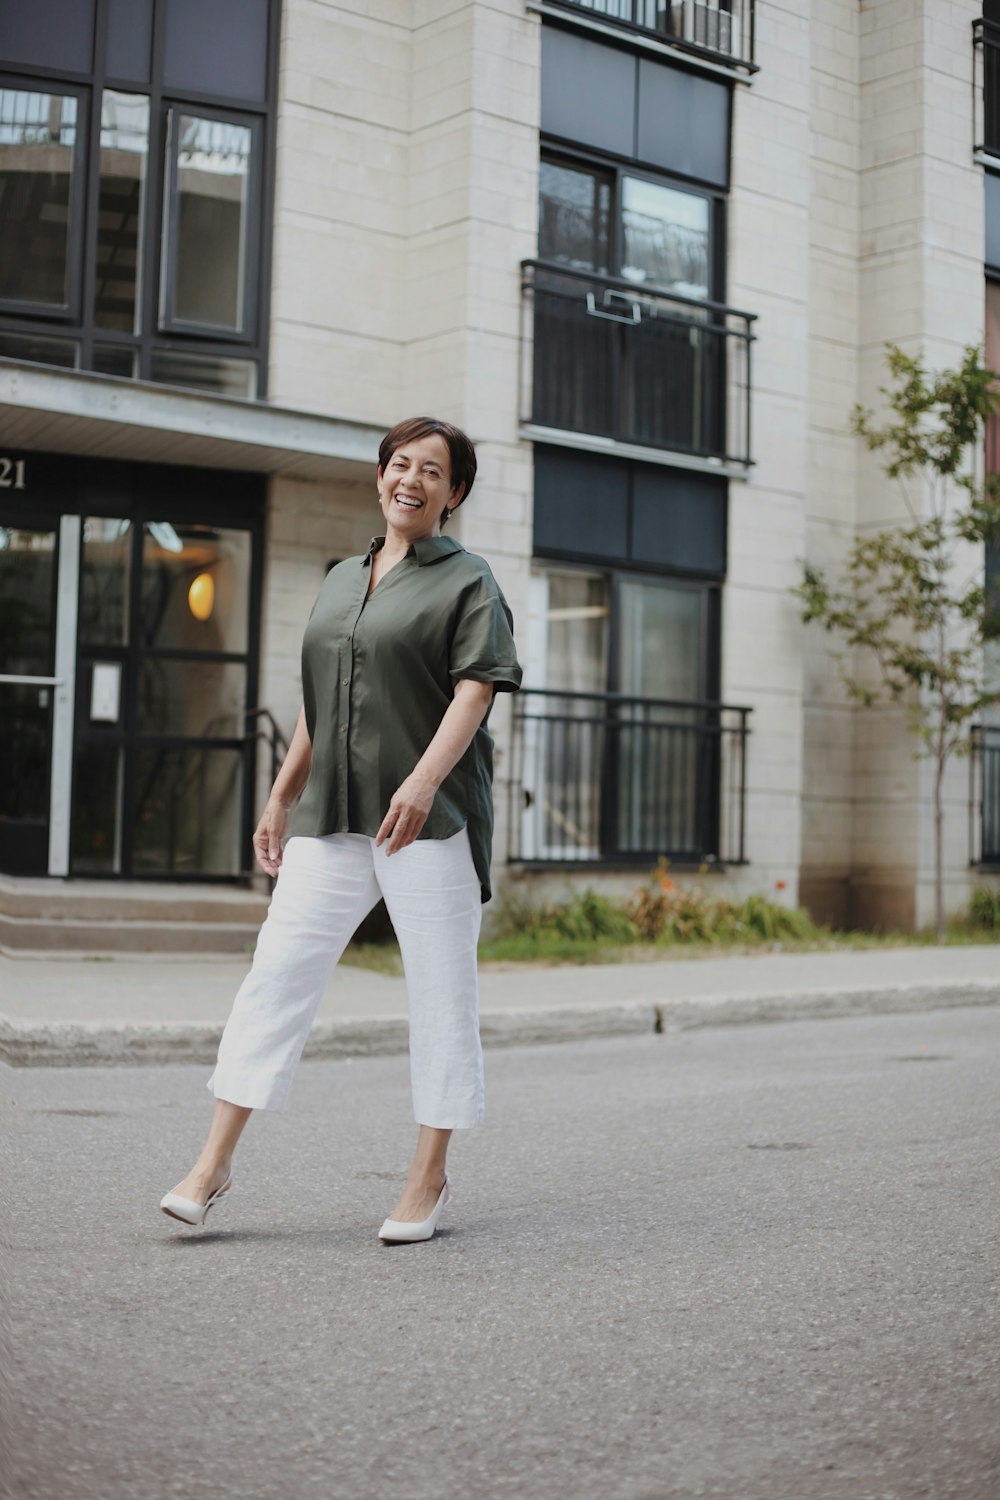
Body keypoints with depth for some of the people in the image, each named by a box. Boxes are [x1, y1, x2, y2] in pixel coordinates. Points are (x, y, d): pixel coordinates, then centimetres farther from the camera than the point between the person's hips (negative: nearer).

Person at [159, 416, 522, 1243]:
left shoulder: (468, 581, 1)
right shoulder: (343, 579, 20)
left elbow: (474, 694, -12)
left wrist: (422, 781, -27)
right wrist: (281, 797, 20)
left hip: (430, 819, -5)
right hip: (332, 818, 5)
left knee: (441, 993, 1)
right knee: (277, 973, -1)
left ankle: (429, 1178, 13)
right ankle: (215, 1161, 4)